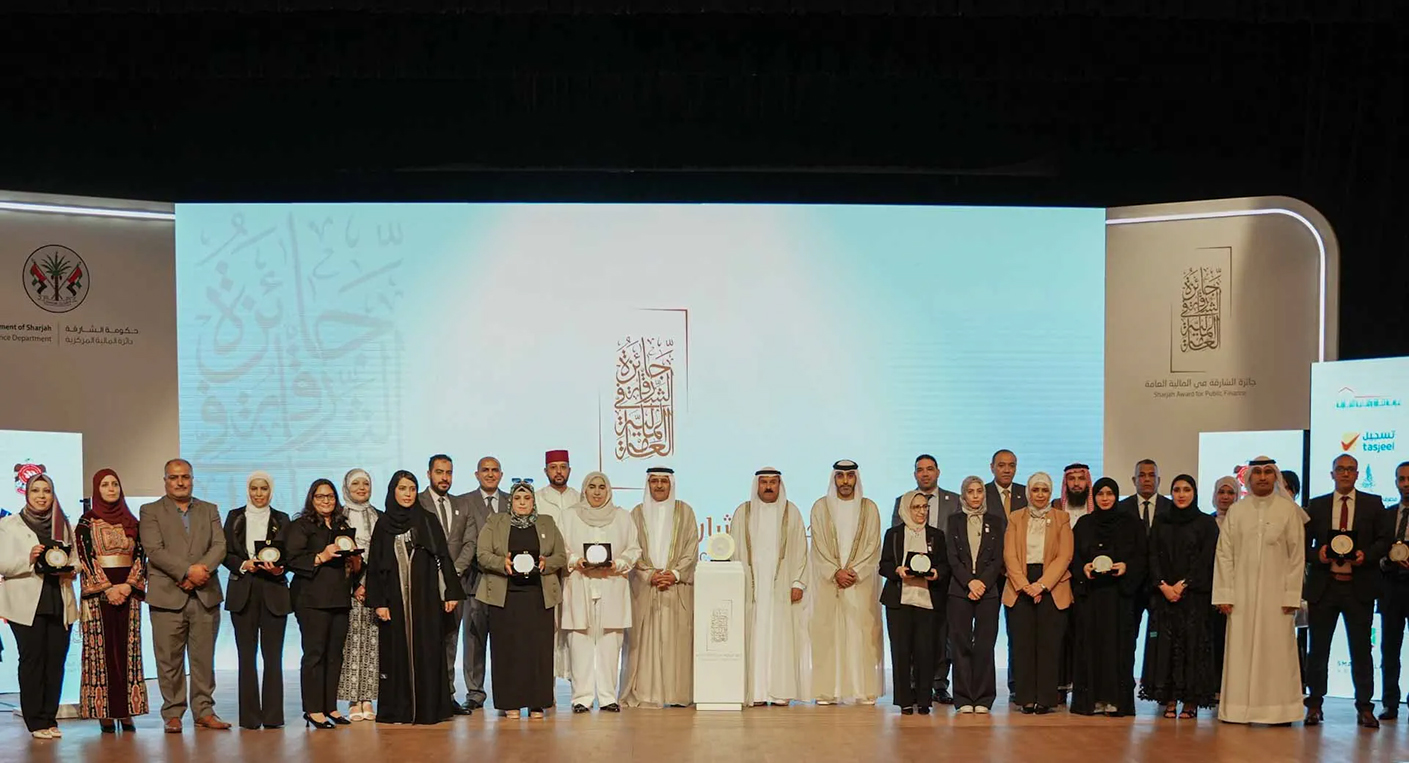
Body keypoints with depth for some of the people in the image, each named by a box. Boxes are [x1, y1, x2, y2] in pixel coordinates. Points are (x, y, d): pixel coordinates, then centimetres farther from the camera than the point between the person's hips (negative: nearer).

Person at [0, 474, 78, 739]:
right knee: (32, 661, -4)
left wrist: (69, 570, -3)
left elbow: (75, 559, 18)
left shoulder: (63, 524, 15)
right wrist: (28, 559, -18)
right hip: (27, 604, -3)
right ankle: (36, 722, 1)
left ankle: (50, 718, 9)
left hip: (60, 603, 3)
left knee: (56, 660, 1)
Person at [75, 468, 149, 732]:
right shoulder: (86, 522, 3)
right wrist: (108, 588, -14)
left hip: (128, 590, 3)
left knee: (127, 649, 0)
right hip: (98, 591, -3)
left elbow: (140, 555, 6)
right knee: (102, 649, -4)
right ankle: (104, 713, -3)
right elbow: (85, 557, -5)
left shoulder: (132, 522, 11)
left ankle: (126, 711, 2)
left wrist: (128, 585, -9)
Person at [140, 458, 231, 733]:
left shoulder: (210, 510, 17)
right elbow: (155, 550, -7)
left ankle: (204, 710, 11)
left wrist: (202, 569, -13)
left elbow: (219, 546, 5)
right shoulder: (150, 512, 7)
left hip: (205, 595, 3)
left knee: (204, 657, 5)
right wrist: (188, 571, -16)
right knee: (169, 659, -1)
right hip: (167, 596, -3)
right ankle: (172, 713, 7)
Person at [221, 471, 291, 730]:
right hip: (243, 591, 0)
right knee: (246, 655, 0)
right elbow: (226, 553, 7)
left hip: (273, 591, 0)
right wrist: (244, 565, -11)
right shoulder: (235, 517, 11)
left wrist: (277, 568, -14)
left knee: (273, 655, -4)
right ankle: (250, 716, 3)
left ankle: (273, 715, -1)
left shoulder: (281, 520, 10)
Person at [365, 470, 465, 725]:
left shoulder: (427, 521, 5)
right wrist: (378, 603, -3)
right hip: (395, 597, 1)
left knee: (427, 651, -2)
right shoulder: (383, 524, 6)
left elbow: (443, 557, 3)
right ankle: (397, 709, 8)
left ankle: (428, 708, 2)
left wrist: (451, 592, -4)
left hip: (425, 598, -1)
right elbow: (374, 566, 4)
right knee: (397, 652, 2)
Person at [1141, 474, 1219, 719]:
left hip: (1195, 595, -2)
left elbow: (1206, 559, -4)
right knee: (1165, 644, -2)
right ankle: (1169, 699, 1)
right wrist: (1163, 585, -8)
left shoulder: (1207, 523, 4)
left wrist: (1183, 584, -12)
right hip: (1163, 593, 3)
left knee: (1193, 644, -4)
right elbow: (1153, 556, 6)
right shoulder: (1160, 522, 12)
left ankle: (1191, 701, -1)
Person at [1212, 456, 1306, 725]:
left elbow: (1297, 556, 2)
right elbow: (1224, 554, 5)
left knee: (1276, 650, -1)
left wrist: (1292, 595, -4)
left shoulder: (1290, 509, 3)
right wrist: (1224, 594, -2)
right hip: (1242, 593, 1)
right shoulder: (1236, 511, 7)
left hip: (1276, 593, -1)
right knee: (1240, 651, 0)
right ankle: (1240, 708, 4)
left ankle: (1278, 710, 5)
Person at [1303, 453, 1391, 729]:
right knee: (1318, 648, 4)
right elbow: (1303, 543, 8)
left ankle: (1364, 707, 8)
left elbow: (1385, 539, 3)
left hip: (1359, 586, -1)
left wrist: (1367, 555, -14)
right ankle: (1314, 704, 13)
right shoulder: (1317, 505, 10)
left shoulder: (1374, 504, 7)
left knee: (1361, 648, 2)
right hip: (1324, 585, 1)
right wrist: (1317, 554, -11)